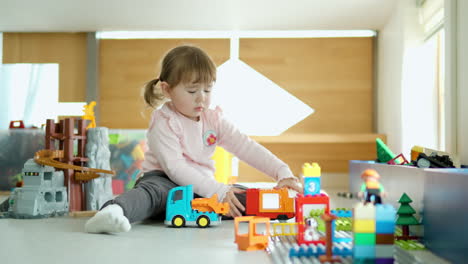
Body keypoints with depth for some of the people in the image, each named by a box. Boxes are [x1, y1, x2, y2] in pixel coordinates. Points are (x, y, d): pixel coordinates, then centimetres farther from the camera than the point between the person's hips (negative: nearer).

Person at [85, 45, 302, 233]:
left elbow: (247, 147, 1)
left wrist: (283, 172, -13)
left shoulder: (213, 119, 7)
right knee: (152, 190, -41)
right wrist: (218, 191, -30)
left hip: (202, 186, 7)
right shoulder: (164, 122, -12)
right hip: (164, 181, -7)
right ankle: (112, 212, -66)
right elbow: (174, 168, -23)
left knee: (242, 195, -17)